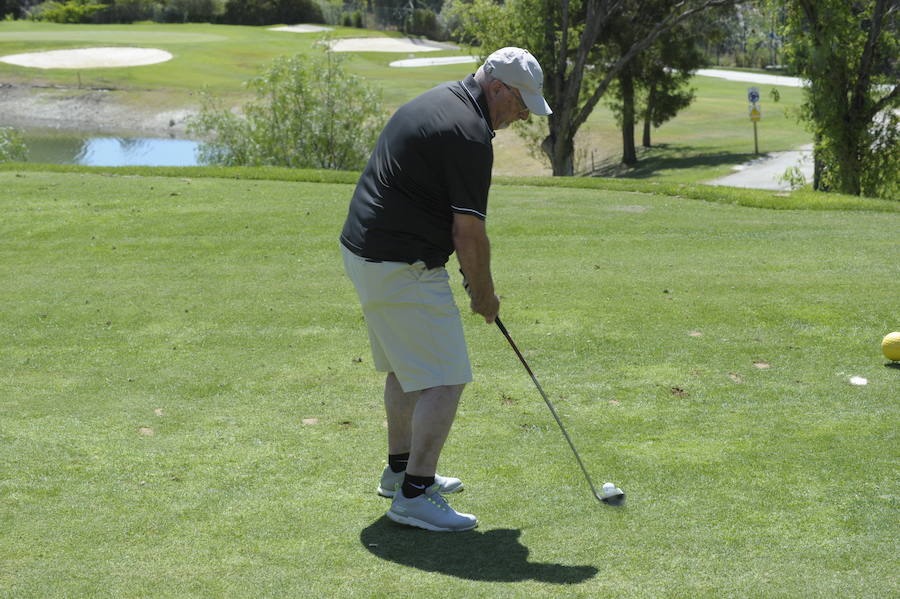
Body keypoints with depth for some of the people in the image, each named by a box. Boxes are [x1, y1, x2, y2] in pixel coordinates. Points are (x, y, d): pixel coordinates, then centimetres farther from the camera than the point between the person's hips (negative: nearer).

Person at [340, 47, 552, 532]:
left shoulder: (439, 100, 13)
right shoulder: (470, 134, -18)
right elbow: (468, 232, -17)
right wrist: (484, 293, -1)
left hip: (365, 250, 11)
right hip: (402, 268, -11)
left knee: (406, 368, 23)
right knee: (445, 379, -8)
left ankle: (401, 469, 35)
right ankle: (413, 495, -6)